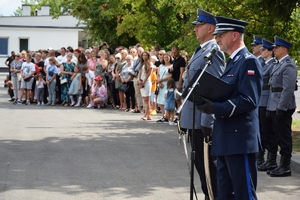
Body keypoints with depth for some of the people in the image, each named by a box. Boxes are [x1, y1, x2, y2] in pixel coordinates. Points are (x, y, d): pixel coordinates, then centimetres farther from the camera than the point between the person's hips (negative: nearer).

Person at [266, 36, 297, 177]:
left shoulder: (288, 65, -14)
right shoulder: (279, 64, 17)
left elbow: (288, 89, -21)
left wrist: (281, 108, -22)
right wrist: (271, 107, 18)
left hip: (283, 107, -10)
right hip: (275, 107, 10)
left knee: (284, 137, -4)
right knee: (278, 136, 13)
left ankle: (285, 167, 1)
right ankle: (282, 165, 20)